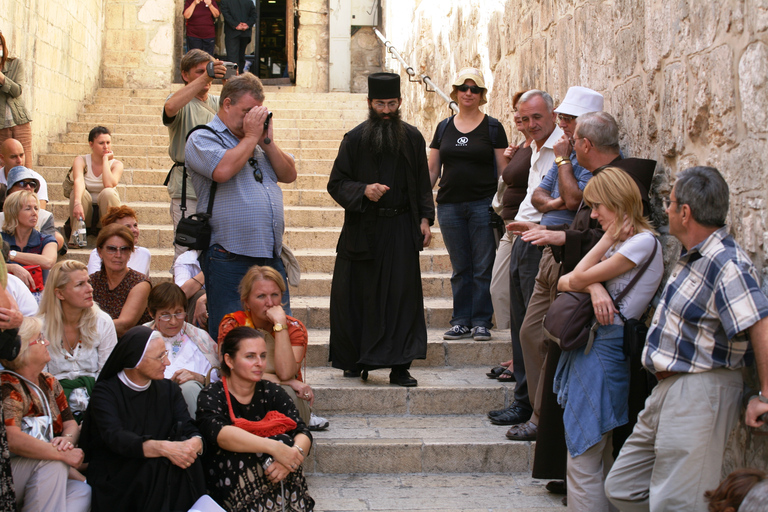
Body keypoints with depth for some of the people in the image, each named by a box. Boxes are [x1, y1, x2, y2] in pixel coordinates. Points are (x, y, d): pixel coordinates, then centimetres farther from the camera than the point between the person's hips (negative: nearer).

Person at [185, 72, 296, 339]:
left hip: (271, 256, 7)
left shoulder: (259, 141, 21)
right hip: (229, 258, -6)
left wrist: (267, 142, 3)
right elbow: (223, 170, -20)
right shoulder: (202, 139, 0)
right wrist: (251, 136, -7)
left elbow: (289, 175, 16)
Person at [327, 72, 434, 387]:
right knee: (359, 297, 4)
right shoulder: (355, 139, 1)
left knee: (402, 295, -3)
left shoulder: (412, 138, 8)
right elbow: (336, 184, 0)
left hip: (402, 228, 1)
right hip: (363, 228, -1)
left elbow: (423, 184, 13)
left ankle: (399, 366, 2)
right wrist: (363, 191, -18)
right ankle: (356, 361, 19)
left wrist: (425, 219, 3)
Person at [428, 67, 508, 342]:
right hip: (450, 205, 3)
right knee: (460, 268, 8)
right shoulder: (444, 128, 11)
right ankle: (461, 321, 15)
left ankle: (481, 322, 8)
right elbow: (432, 170, 14)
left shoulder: (492, 127, 3)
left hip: (483, 204, -3)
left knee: (483, 267, -1)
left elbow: (503, 170, 2)